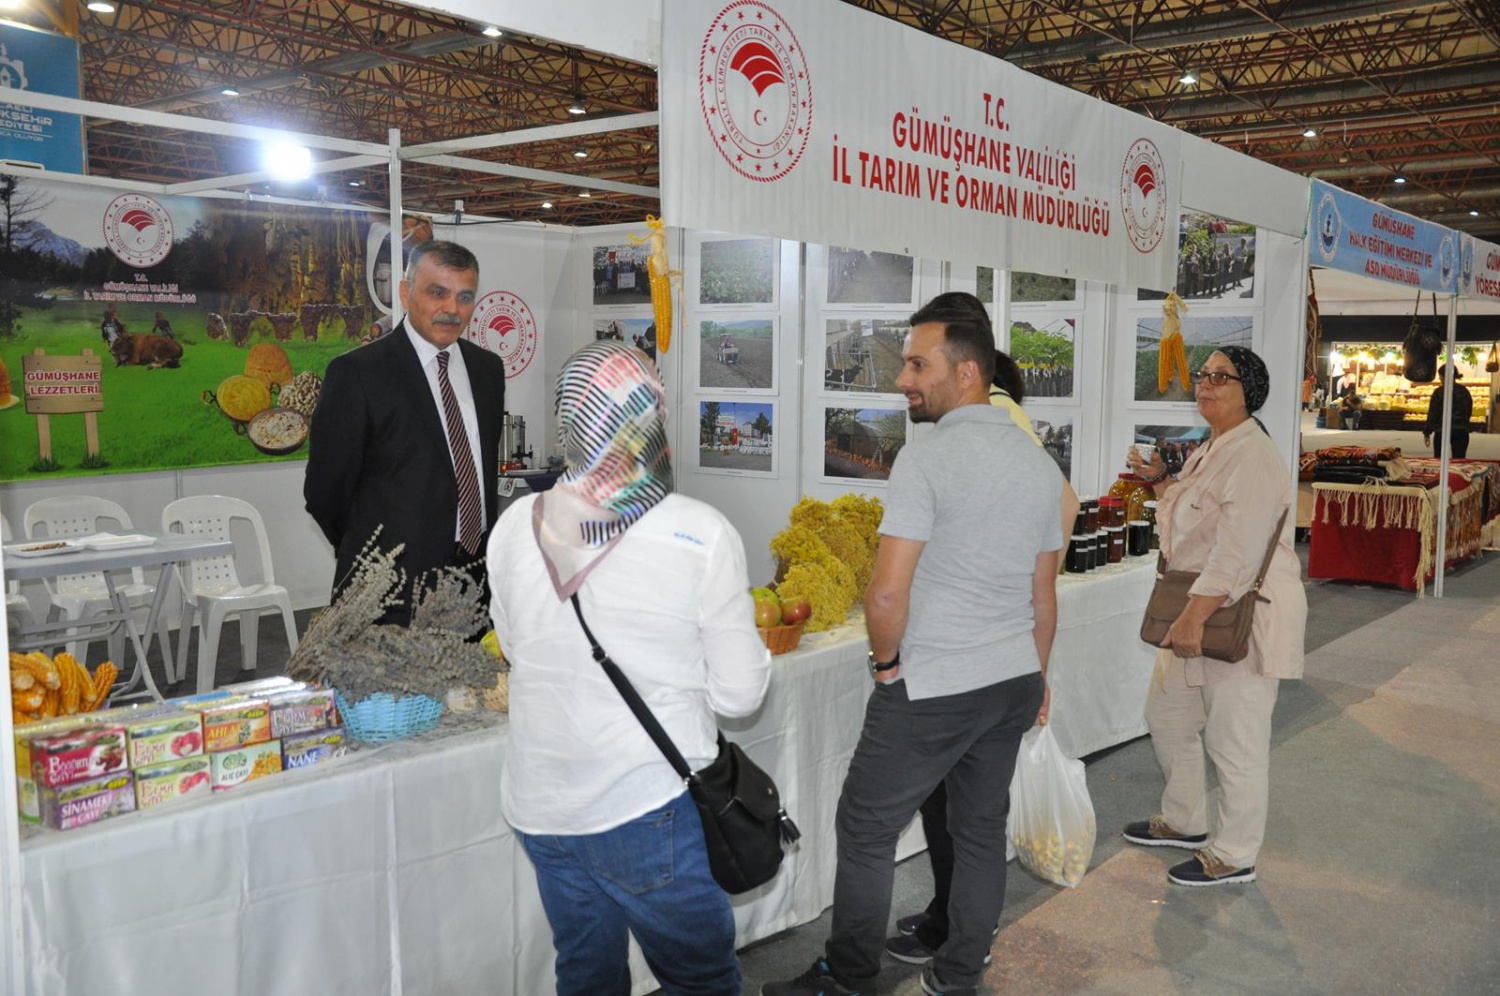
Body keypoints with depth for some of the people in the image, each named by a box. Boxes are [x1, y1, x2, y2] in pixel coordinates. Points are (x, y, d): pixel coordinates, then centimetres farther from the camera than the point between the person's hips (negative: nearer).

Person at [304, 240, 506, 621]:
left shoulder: (488, 368, 9)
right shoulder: (357, 372, -10)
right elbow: (326, 488, -6)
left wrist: (488, 544, 12)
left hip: (479, 572, 5)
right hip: (395, 587, -5)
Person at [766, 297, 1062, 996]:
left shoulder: (928, 457, -18)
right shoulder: (1040, 464, 6)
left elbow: (886, 593, -23)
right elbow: (1044, 593, 14)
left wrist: (887, 662, -6)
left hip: (930, 692, -7)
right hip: (1013, 682, 8)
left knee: (865, 831, 8)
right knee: (982, 830, 17)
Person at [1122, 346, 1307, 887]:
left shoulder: (1253, 457, -18)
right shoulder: (1208, 451, 14)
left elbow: (1237, 551, -27)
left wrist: (1194, 616, -31)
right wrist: (1160, 479, 13)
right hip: (1198, 612, 11)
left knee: (1234, 741, 0)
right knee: (1167, 716, 20)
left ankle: (1234, 856, 17)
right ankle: (1184, 821, 39)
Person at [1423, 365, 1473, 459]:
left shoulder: (1439, 392, -8)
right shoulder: (1464, 391, 7)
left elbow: (1432, 414, -7)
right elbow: (1469, 412, 13)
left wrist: (1426, 433, -2)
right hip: (1462, 430, 4)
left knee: (1439, 460, 6)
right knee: (1459, 460, 2)